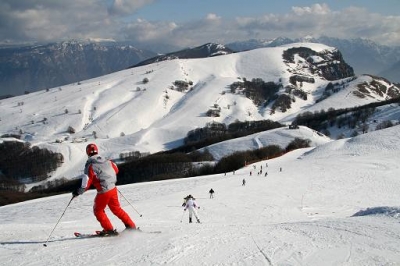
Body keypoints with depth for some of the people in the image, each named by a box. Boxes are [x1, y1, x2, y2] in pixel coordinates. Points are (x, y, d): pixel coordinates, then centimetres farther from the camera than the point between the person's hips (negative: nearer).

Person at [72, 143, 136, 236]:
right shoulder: (107, 161, 3)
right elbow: (116, 170, 19)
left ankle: (109, 230, 13)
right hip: (113, 189, 6)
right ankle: (131, 226, 22)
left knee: (98, 211, 16)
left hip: (103, 192, -6)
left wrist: (78, 192, -5)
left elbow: (86, 182, -17)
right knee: (116, 209, 22)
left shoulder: (90, 166, -14)